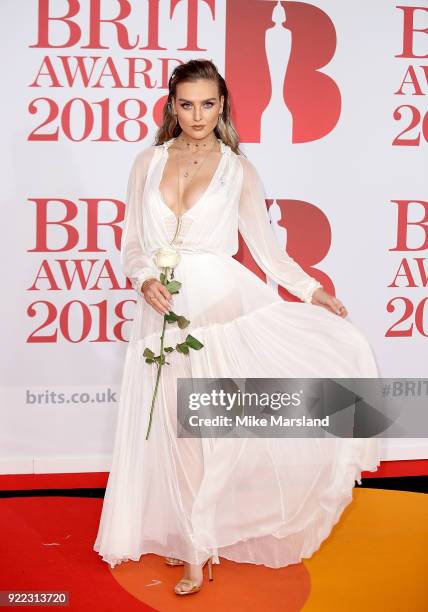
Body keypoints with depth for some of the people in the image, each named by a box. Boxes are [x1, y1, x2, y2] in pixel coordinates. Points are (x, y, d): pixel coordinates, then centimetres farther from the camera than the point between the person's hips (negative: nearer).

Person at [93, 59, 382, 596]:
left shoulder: (238, 170, 4)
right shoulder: (148, 162, 7)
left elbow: (265, 245, 7)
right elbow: (132, 243, 8)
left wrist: (312, 290, 2)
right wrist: (145, 280, -10)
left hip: (222, 305, -2)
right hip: (166, 311, 2)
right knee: (176, 429, 6)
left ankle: (198, 546, 9)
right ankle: (192, 540, 21)